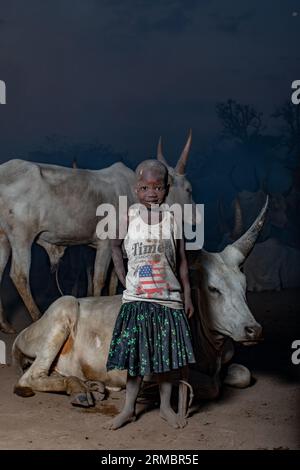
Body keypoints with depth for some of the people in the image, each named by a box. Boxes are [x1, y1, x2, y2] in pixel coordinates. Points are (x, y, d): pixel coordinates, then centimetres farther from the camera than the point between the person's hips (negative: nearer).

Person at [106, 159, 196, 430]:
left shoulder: (172, 219, -3)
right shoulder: (129, 217, -4)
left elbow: (182, 260, 1)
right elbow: (116, 247, 12)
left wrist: (188, 296, 1)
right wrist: (124, 281, 6)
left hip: (168, 298, 0)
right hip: (136, 298, 0)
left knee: (165, 355, 8)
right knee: (135, 355, 5)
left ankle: (166, 406, 23)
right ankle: (129, 409, 18)